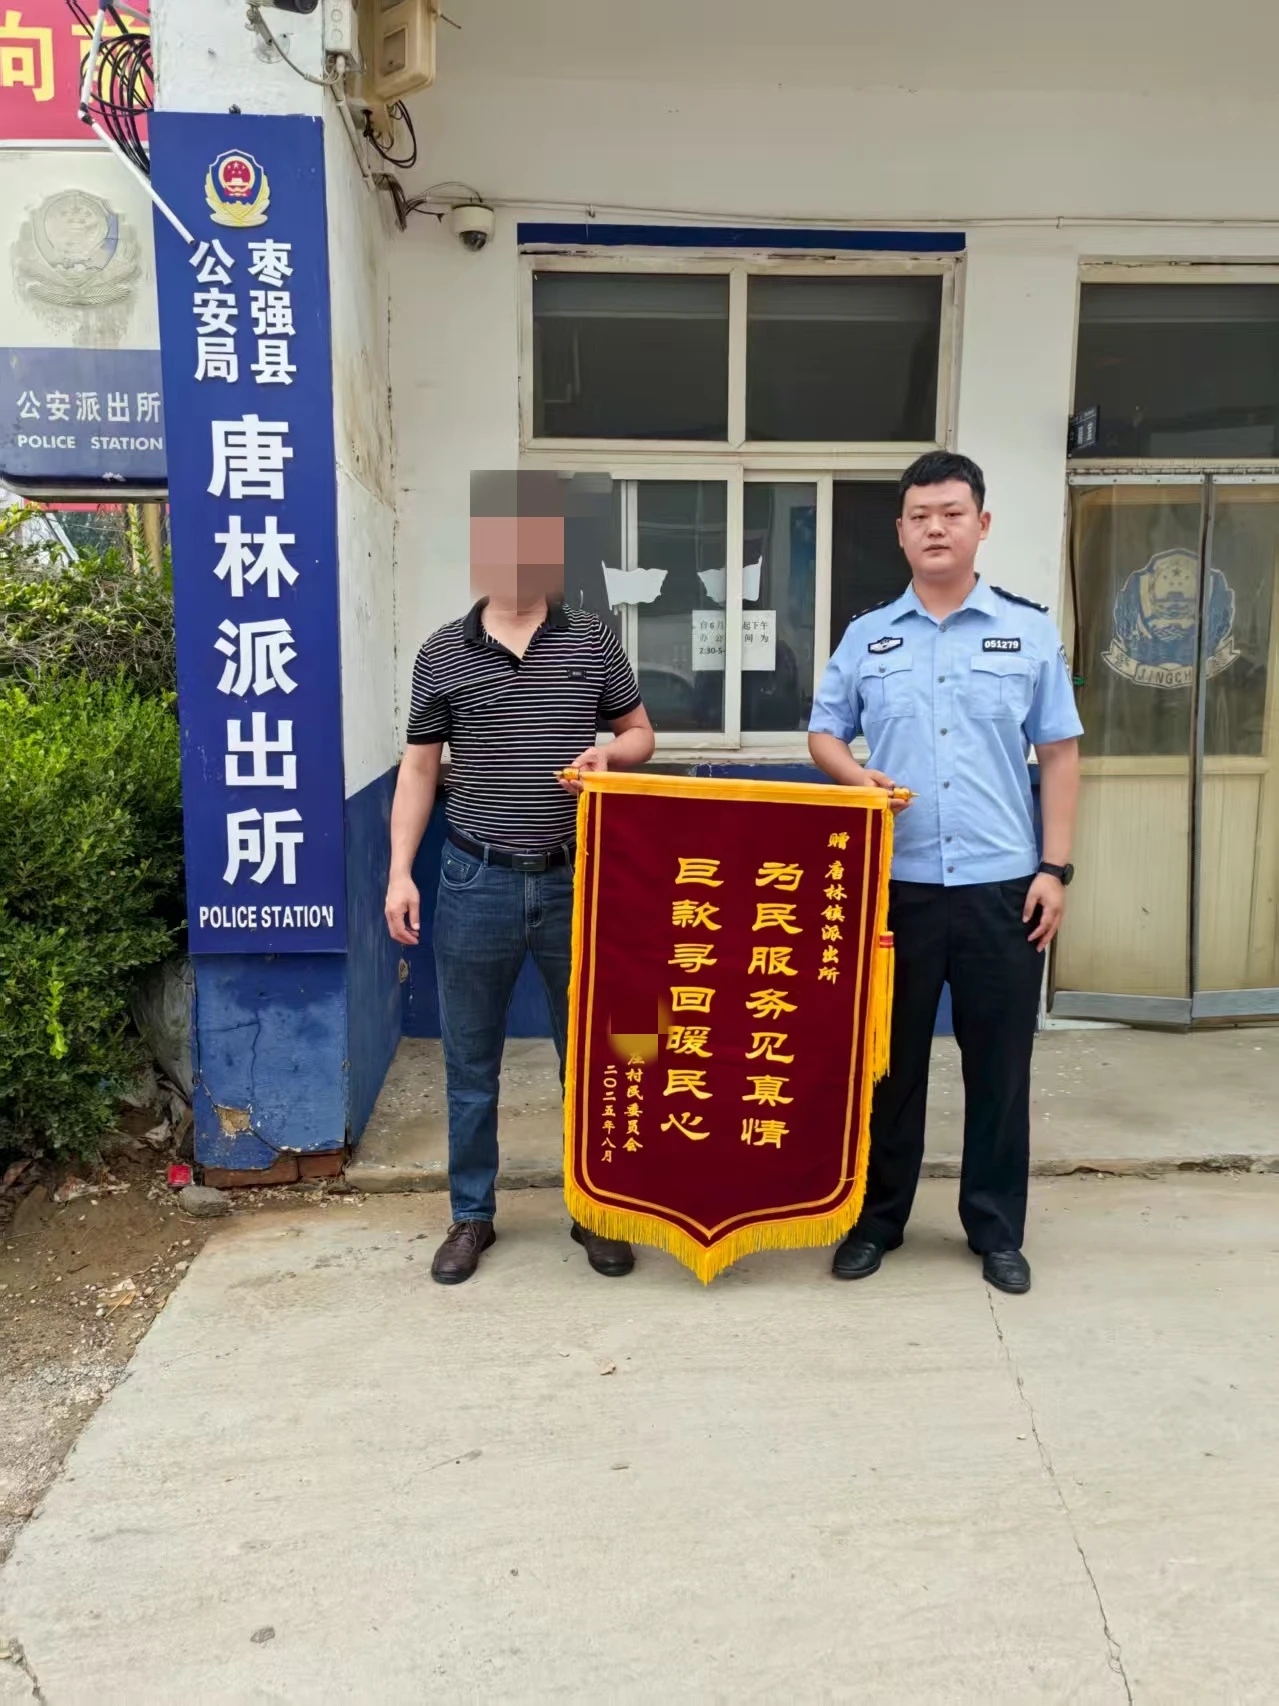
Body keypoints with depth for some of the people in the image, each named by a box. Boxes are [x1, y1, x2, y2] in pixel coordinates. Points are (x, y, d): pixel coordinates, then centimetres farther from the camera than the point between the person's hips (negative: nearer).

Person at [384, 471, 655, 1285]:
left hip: (574, 881, 0)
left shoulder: (594, 642, 3)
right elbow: (420, 767, 5)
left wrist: (608, 753, -12)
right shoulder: (444, 653, 2)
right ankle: (472, 1215, 27)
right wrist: (401, 871, -2)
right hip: (477, 883, 0)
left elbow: (641, 736, 12)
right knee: (471, 1063, 10)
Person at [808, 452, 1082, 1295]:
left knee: (999, 1063, 9)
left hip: (1002, 885, 0)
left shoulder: (1030, 629, 3)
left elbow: (1059, 753, 4)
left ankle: (997, 1229, 26)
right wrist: (854, 775, -10)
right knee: (890, 1059, 11)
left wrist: (1055, 867, -3)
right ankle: (878, 1218, 27)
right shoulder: (867, 636, 6)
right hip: (897, 884, 1)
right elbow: (823, 731, 13)